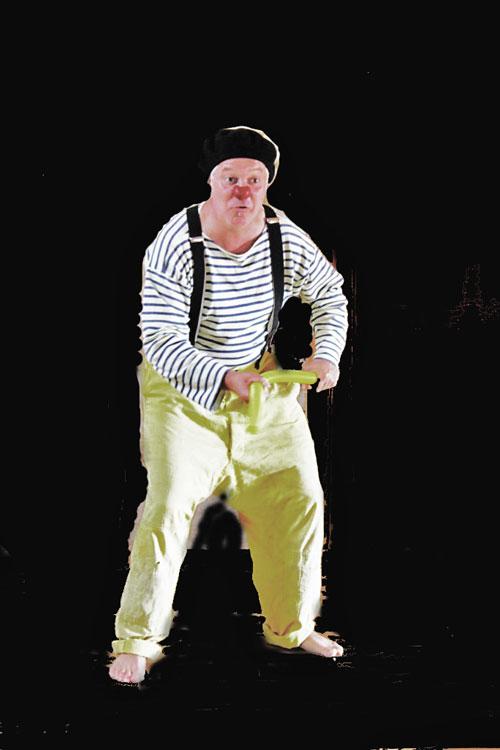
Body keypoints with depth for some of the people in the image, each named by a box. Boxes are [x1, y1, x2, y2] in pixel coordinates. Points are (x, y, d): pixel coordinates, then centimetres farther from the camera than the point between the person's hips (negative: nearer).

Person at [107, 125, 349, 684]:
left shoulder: (288, 240, -9)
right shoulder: (176, 245, -23)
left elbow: (329, 292, 12)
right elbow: (159, 342, -25)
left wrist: (326, 354, -2)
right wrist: (225, 378, -37)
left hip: (265, 385, 5)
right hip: (183, 389, -5)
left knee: (300, 500, 6)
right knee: (170, 506, -15)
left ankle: (290, 626, 26)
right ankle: (136, 641, 1)